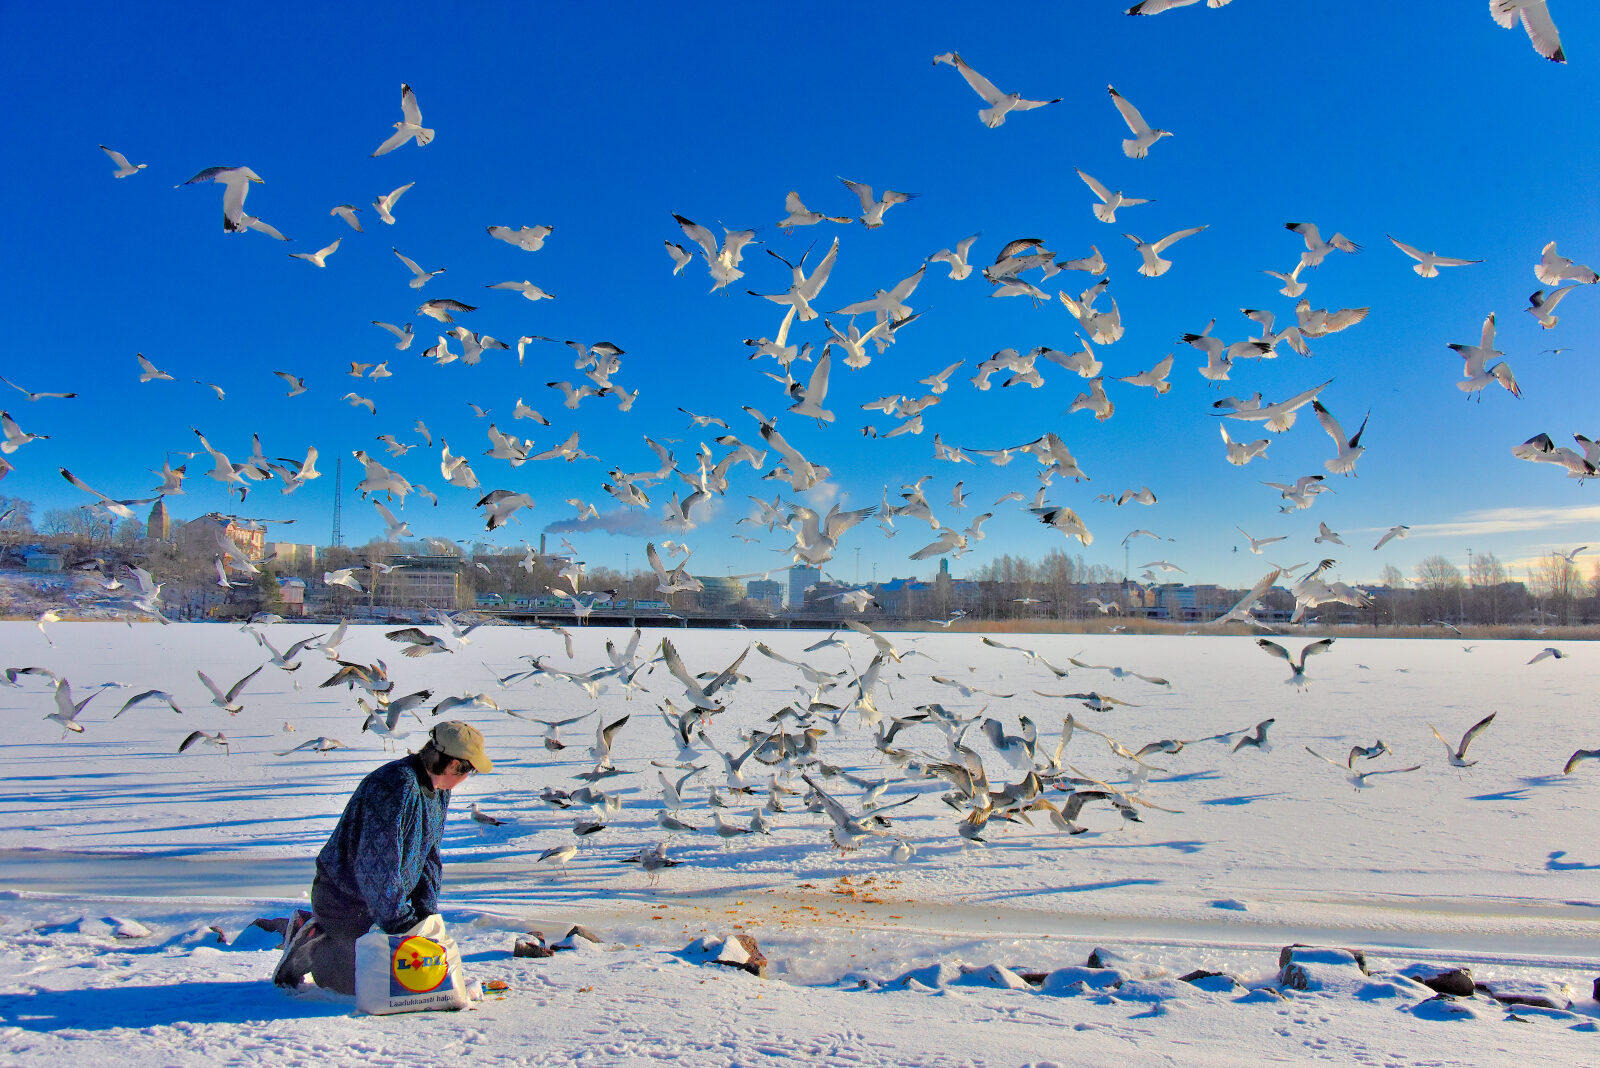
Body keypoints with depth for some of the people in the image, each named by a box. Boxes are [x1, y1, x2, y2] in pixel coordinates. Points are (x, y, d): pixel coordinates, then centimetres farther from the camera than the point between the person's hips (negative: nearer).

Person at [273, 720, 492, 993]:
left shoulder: (439, 790, 1)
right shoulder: (395, 788, -29)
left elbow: (429, 854, 10)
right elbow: (379, 864, -30)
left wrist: (426, 909, 1)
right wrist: (399, 920, -25)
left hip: (388, 897, 9)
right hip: (345, 900, -9)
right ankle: (307, 950, 7)